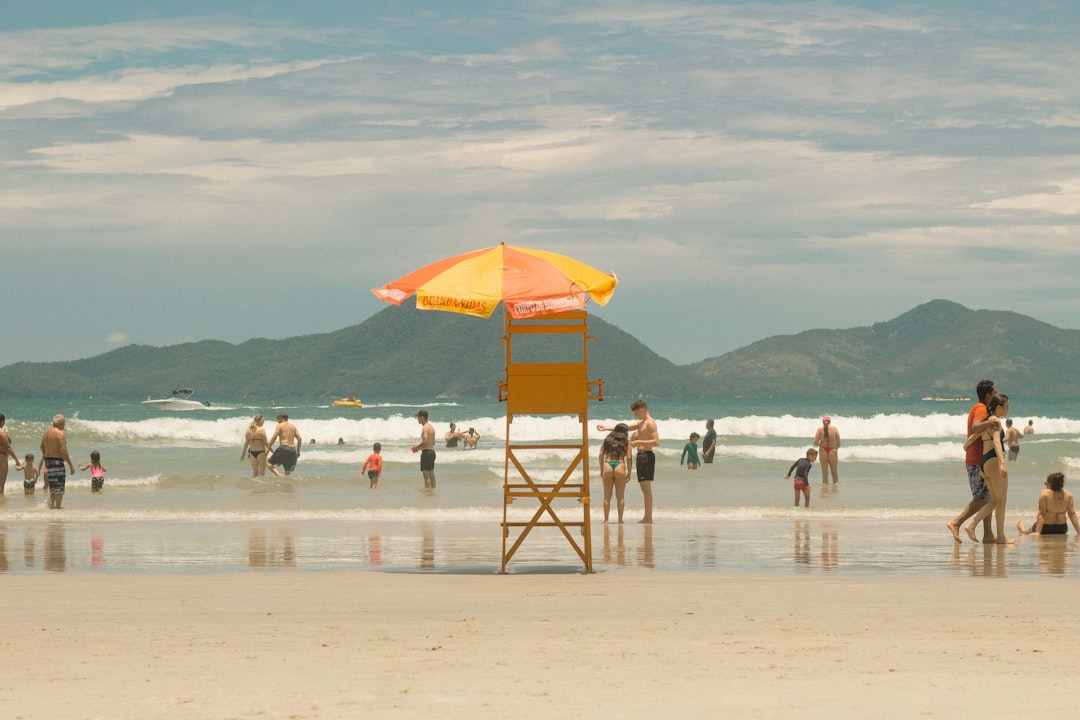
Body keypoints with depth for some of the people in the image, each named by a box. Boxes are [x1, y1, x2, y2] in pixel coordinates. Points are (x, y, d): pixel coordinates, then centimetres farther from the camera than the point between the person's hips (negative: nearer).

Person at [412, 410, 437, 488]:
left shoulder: (425, 428, -15)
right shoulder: (431, 427, 15)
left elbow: (425, 441, -25)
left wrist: (417, 447, -9)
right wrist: (419, 447, 19)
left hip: (426, 452, -10)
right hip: (432, 451, 10)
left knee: (426, 475, -8)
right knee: (431, 474, 14)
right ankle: (433, 489, 18)